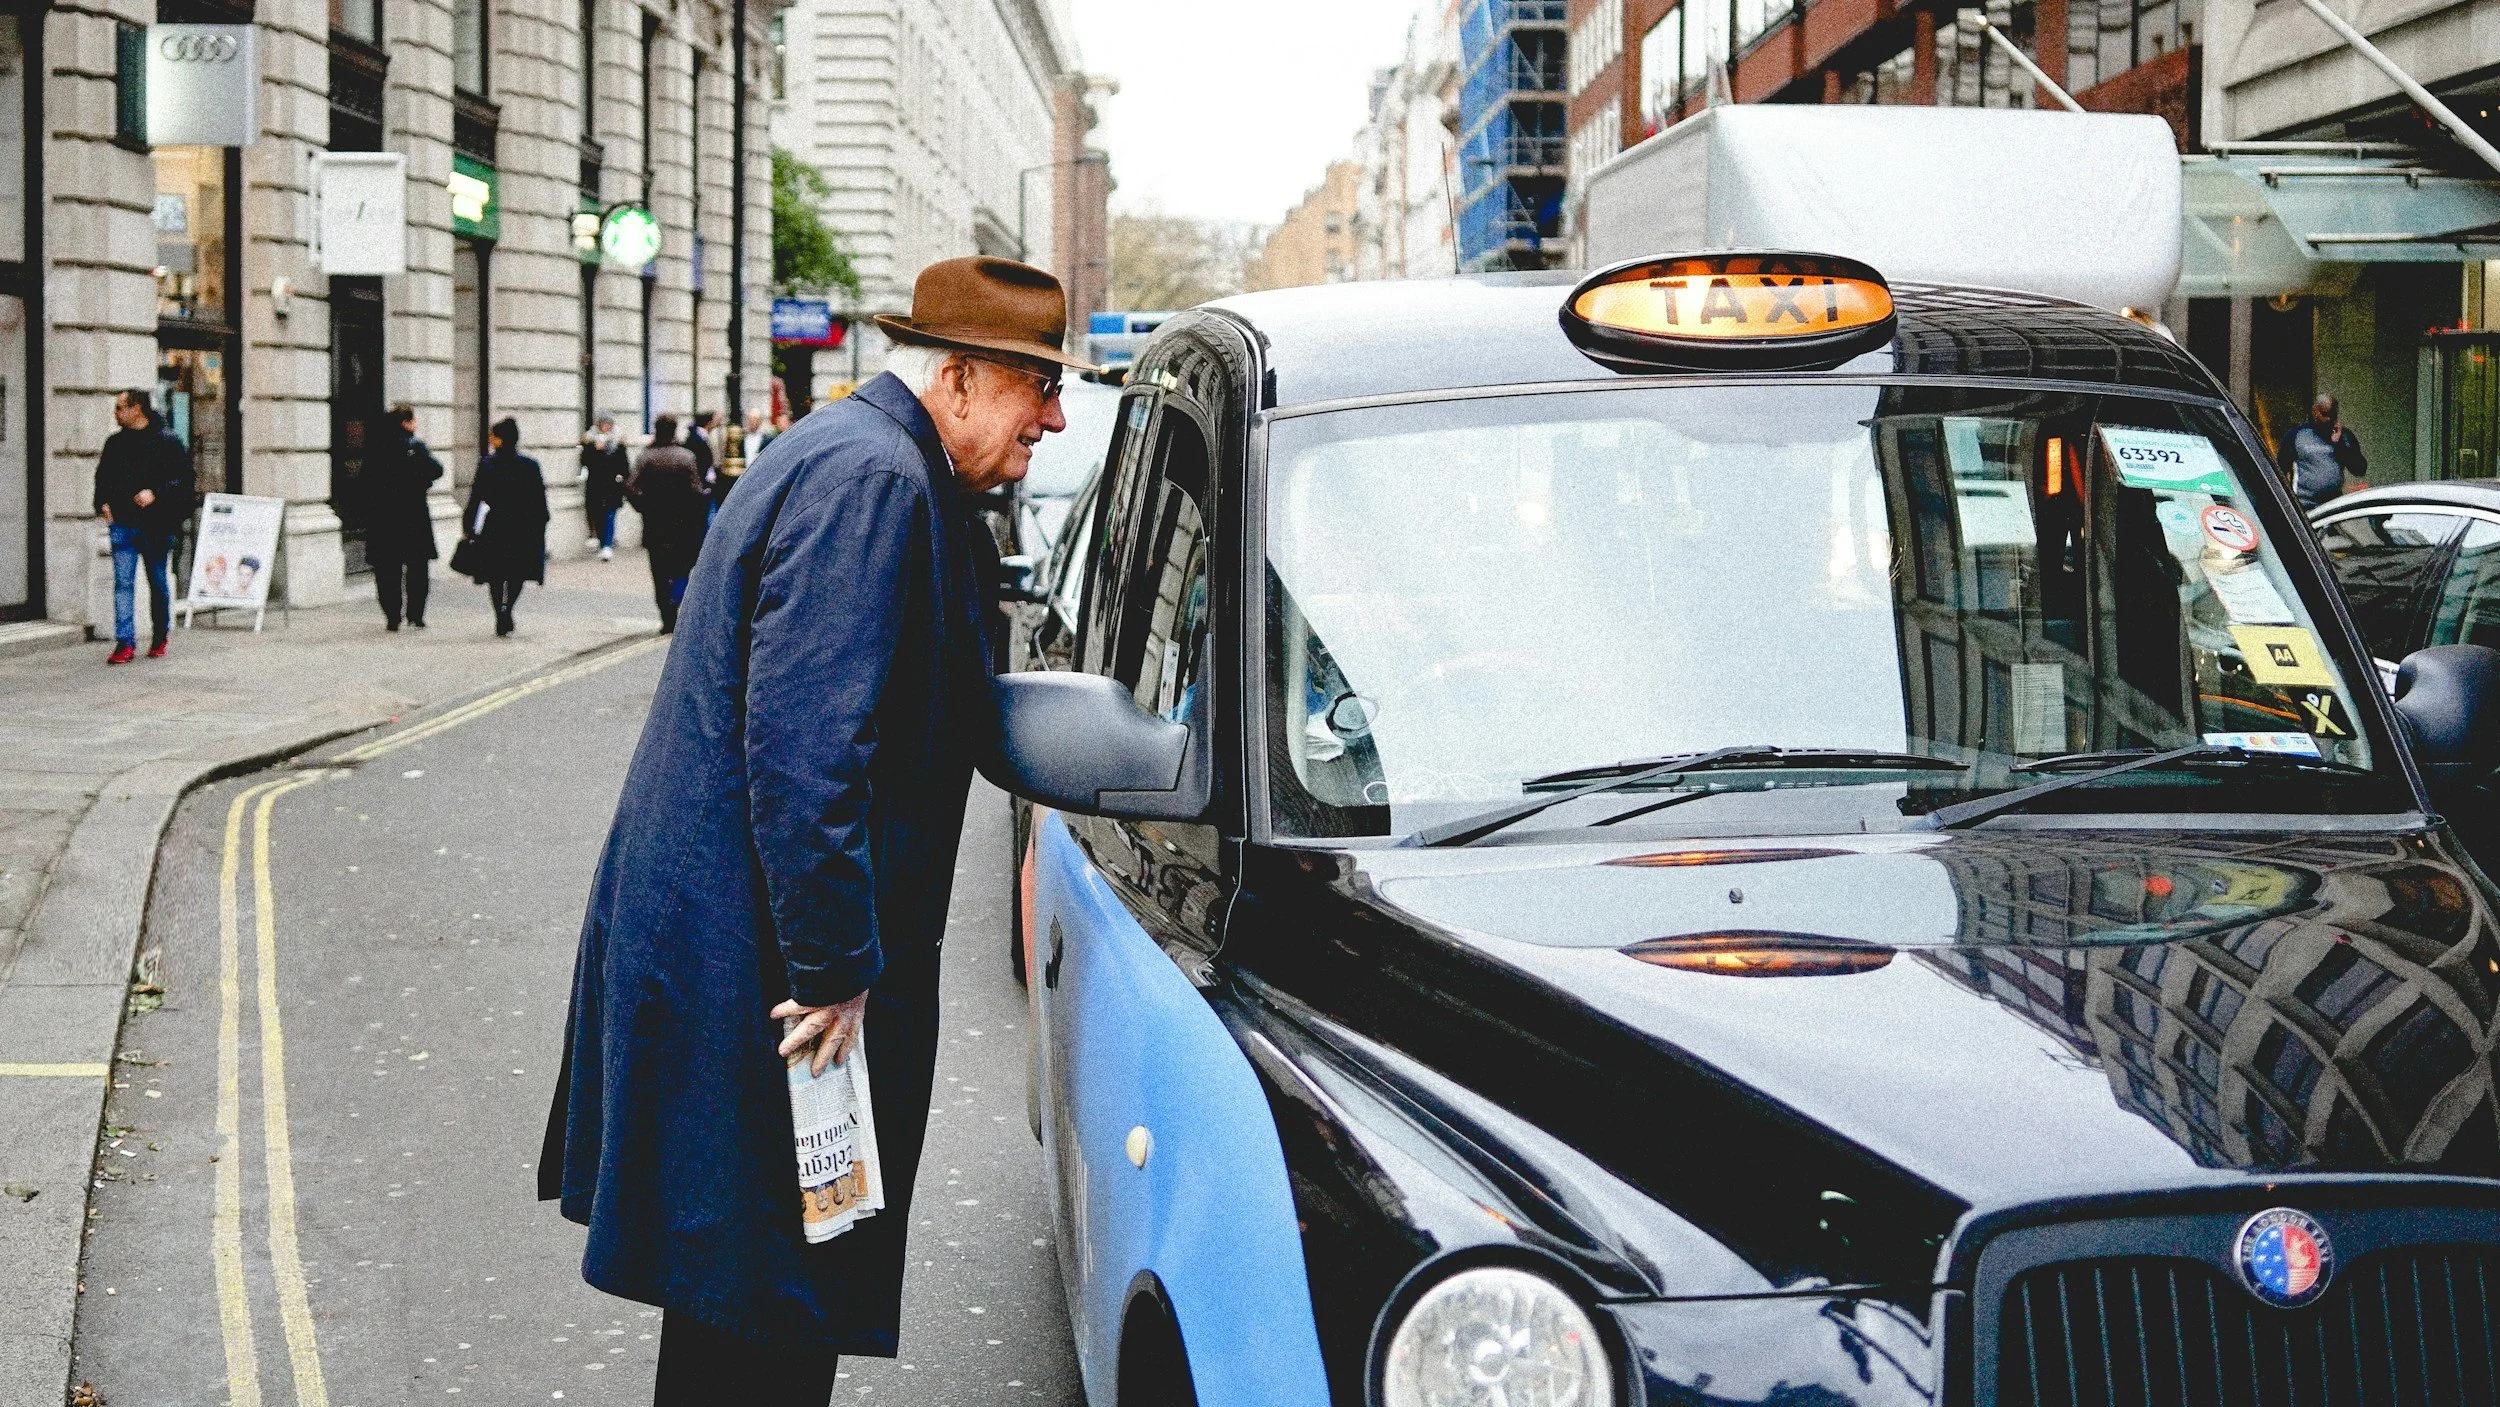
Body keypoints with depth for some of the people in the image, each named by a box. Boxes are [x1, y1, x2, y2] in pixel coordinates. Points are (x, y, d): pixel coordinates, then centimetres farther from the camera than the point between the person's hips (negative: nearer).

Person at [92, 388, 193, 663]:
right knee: (123, 582, -6)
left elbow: (182, 478, -6)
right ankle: (125, 643, -9)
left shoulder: (167, 443, -2)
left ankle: (160, 636, 25)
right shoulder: (114, 443, 13)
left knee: (158, 583, 9)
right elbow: (102, 477, 21)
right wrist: (103, 504, 4)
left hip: (156, 525, -3)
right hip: (123, 524, 3)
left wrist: (155, 493, -19)